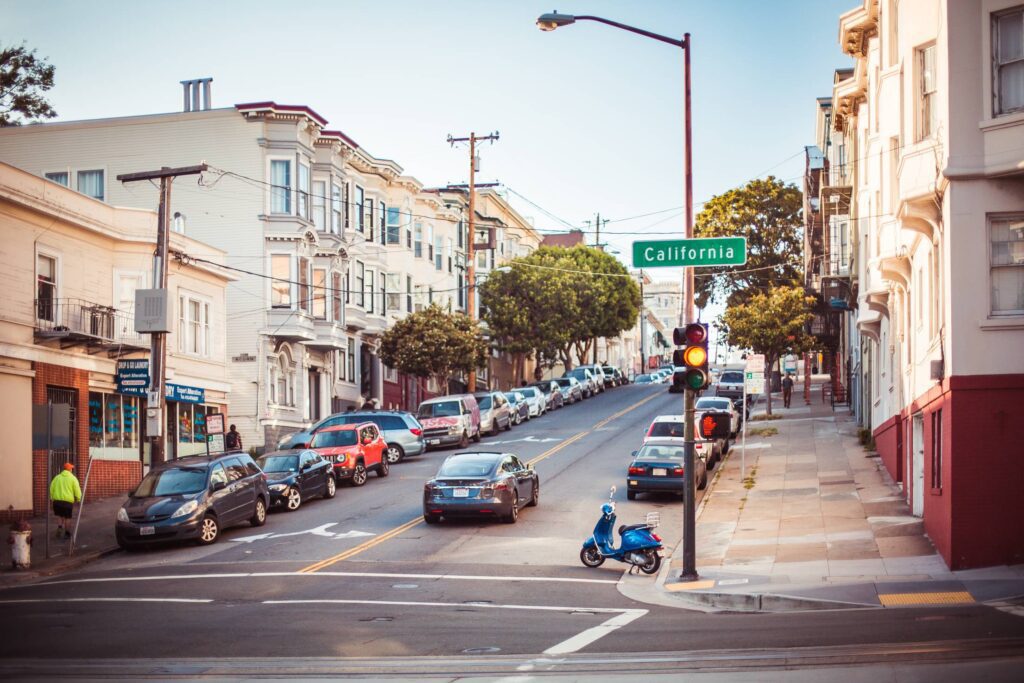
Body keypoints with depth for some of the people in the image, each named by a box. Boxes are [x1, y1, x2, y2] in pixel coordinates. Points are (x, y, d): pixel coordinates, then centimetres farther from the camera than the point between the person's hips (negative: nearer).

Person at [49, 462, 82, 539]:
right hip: (68, 501, -2)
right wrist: (78, 499, 7)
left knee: (60, 515, 19)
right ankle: (67, 534, 12)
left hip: (57, 500, 2)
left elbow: (51, 489, 8)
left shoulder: (57, 477, 9)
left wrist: (52, 498, 16)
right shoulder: (73, 478, 0)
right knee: (67, 518, 8)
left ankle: (59, 527, -5)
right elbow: (77, 490, -4)